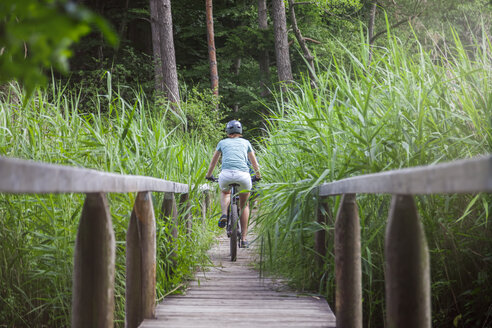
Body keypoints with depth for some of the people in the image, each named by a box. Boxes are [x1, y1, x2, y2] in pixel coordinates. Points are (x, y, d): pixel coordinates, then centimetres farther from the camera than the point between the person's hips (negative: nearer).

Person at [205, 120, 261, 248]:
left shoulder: (222, 143, 23)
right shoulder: (245, 143, 24)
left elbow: (213, 162, 35)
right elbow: (254, 163, 34)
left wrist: (209, 175, 52)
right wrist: (258, 176, 51)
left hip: (226, 175, 0)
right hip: (243, 175, 0)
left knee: (225, 193, 35)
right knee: (244, 205, 22)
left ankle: (224, 214, 4)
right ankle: (243, 239, 15)